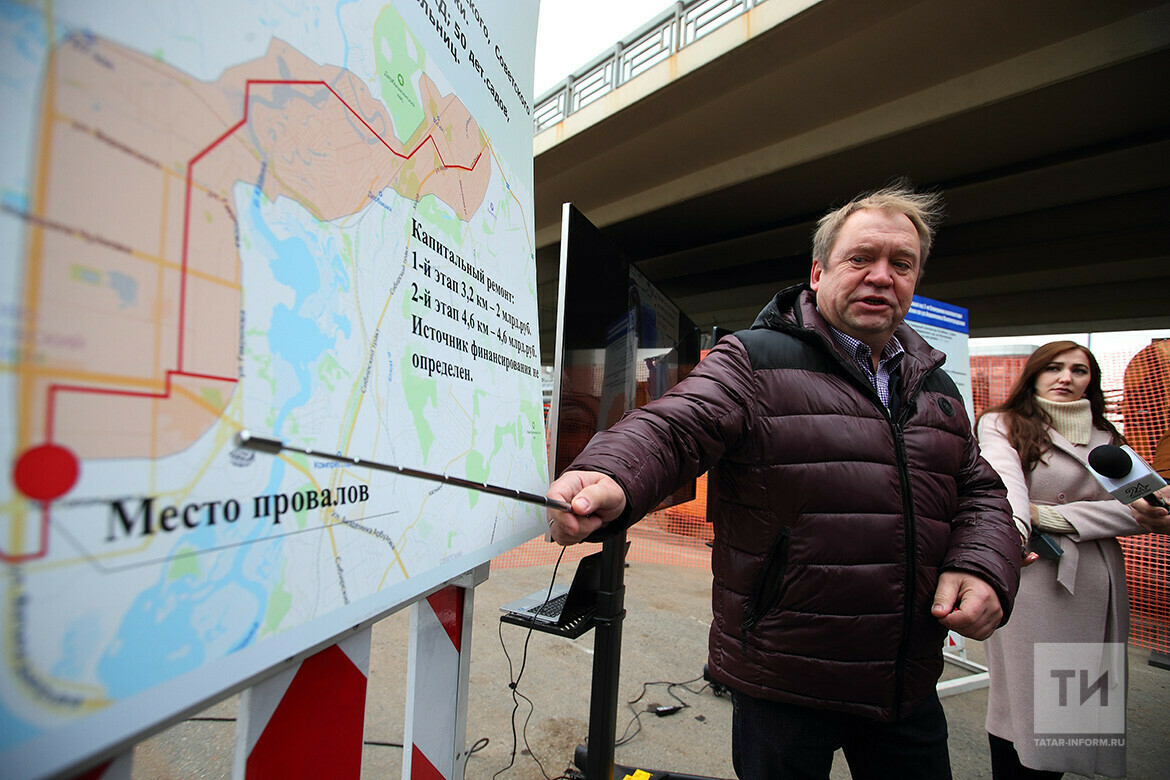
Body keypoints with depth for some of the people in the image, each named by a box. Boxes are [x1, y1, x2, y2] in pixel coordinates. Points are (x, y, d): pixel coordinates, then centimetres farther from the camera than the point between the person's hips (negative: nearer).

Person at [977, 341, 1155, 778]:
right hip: (1031, 582, -5)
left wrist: (1051, 516, -11)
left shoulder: (1106, 437, 17)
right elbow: (1005, 481, -19)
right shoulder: (1002, 424, 1)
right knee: (1026, 703, -5)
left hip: (1098, 587, 5)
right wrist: (1015, 528, -39)